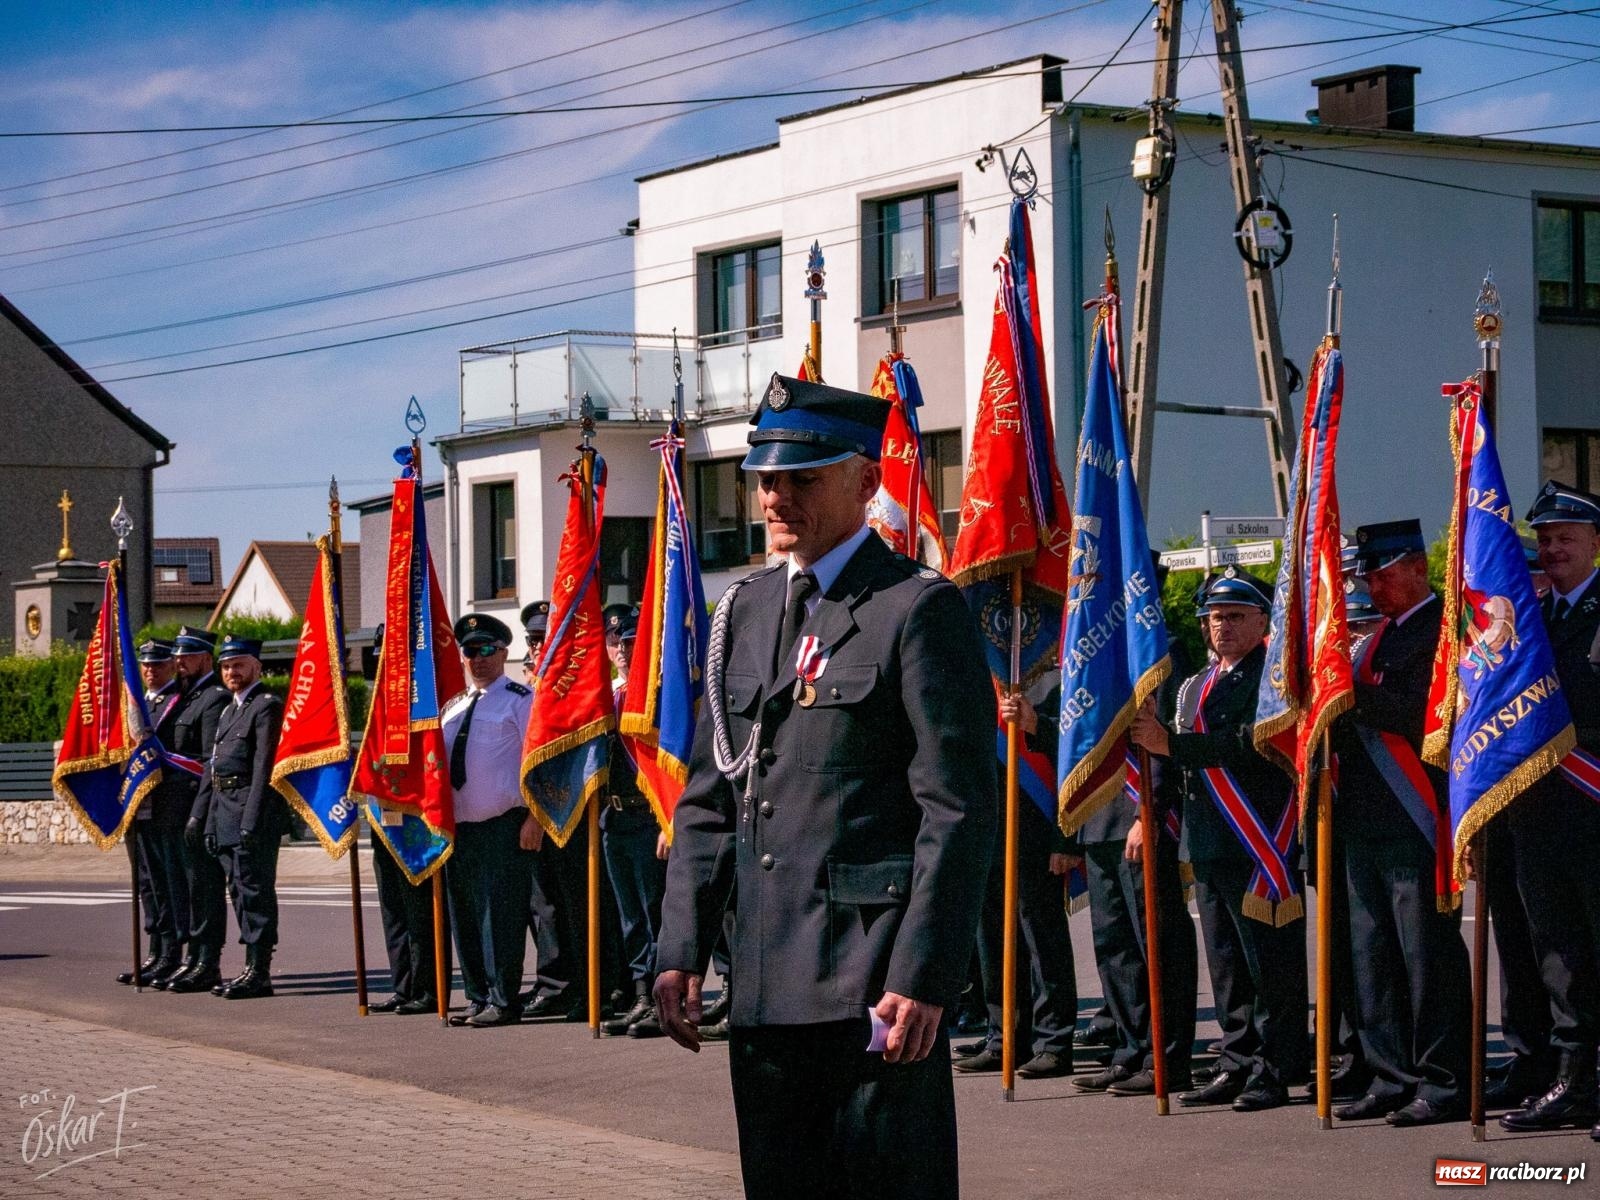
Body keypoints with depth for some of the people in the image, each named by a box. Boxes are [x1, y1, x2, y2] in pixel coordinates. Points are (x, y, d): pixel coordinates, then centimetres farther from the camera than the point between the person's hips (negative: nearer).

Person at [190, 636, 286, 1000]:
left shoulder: (267, 706, -8)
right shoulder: (228, 711, 21)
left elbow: (265, 766, -15)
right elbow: (213, 764, 24)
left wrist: (252, 821, -20)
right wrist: (200, 813, 16)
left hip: (252, 810, -9)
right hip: (224, 812, 9)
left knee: (254, 889, -7)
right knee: (240, 889, 11)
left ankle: (259, 973, -5)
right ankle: (252, 968, 16)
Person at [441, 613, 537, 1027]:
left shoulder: (520, 700, -3)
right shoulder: (453, 707, 18)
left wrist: (534, 819, -15)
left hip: (503, 826, -7)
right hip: (459, 825, 7)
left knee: (500, 914, -8)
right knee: (465, 915, 9)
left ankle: (504, 1002, -5)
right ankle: (478, 998, 17)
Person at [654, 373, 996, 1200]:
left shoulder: (920, 610, -7)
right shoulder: (745, 613, 15)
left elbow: (960, 812, -12)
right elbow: (708, 799, 16)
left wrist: (922, 978, -17)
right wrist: (680, 951, 7)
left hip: (876, 980, -7)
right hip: (767, 982, 7)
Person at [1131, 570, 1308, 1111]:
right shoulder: (1194, 687, 20)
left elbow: (1256, 743, -20)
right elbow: (1178, 762, 25)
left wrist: (1171, 743, -22)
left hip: (1260, 844, -8)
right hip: (1207, 843, 8)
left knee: (1270, 964, -5)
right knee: (1226, 964, 12)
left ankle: (1276, 1071, -1)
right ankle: (1238, 1065, 18)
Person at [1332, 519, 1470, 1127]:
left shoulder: (1444, 630, -7)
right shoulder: (1378, 638, 20)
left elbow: (1421, 714, -19)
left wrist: (1351, 693, -21)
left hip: (1416, 823, -9)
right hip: (1365, 821, 9)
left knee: (1428, 952, -6)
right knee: (1373, 954, 10)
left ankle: (1444, 1082, -2)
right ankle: (1392, 1079, 16)